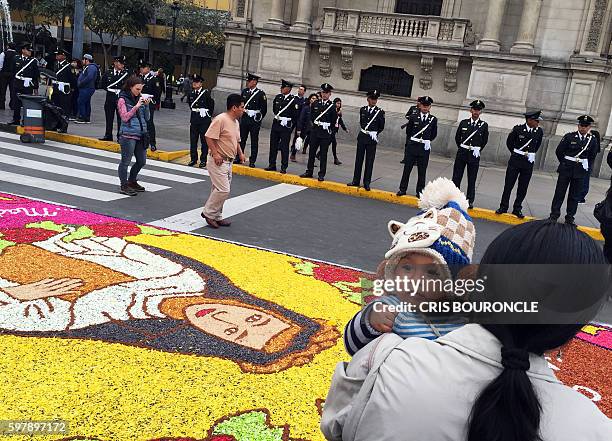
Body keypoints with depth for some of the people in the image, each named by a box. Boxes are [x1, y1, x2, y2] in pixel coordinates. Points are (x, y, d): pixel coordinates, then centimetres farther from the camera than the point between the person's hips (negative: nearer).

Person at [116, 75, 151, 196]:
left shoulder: (139, 98, 11)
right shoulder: (123, 99, -5)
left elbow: (147, 118, 12)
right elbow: (125, 117, -14)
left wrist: (146, 105, -3)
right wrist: (136, 106, -19)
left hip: (141, 135, 6)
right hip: (128, 135, -6)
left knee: (142, 161, 13)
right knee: (126, 161, 1)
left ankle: (132, 181, 32)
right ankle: (124, 186, 12)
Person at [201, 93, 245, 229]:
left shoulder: (236, 122, 14)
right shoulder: (221, 119, -16)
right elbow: (209, 137, -20)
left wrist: (240, 153, 12)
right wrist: (215, 154, -23)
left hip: (228, 162, 10)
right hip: (218, 161, -9)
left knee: (223, 190, 13)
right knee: (223, 190, -12)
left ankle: (217, 216, 23)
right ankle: (208, 213, 3)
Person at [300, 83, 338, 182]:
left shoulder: (332, 106, -2)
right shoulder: (315, 104, 8)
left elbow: (334, 120, 1)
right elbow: (311, 116, 15)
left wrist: (327, 126, 0)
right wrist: (316, 123, 6)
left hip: (325, 133, -3)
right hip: (315, 131, 3)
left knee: (323, 154, 1)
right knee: (312, 152, 8)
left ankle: (321, 174, 7)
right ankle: (309, 171, 18)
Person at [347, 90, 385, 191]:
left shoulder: (380, 112, -2)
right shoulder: (362, 110, 6)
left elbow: (381, 127, 5)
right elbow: (361, 123, 13)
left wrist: (375, 133, 0)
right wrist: (366, 131, 5)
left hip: (372, 139, -3)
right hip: (362, 137, 3)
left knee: (370, 161, 1)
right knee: (359, 159, 8)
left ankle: (367, 183, 8)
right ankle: (356, 181, 17)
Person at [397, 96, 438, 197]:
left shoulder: (433, 119, 2)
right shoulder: (413, 117, 1)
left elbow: (434, 134, 11)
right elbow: (408, 131, 9)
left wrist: (428, 141, 5)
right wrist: (413, 140, 8)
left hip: (424, 148, 0)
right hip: (412, 147, 0)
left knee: (422, 171, 6)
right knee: (407, 168, 5)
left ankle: (420, 191, 15)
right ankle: (402, 189, 13)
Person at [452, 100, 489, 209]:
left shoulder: (484, 125, 0)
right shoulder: (464, 123, 3)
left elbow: (484, 140, 9)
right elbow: (457, 137, 11)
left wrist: (478, 150, 5)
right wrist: (461, 147, 9)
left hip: (474, 155, -1)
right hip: (462, 154, 1)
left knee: (472, 179, 5)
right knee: (456, 176, 6)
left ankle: (470, 200, 13)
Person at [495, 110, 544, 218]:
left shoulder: (539, 132, -1)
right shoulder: (518, 129, -7)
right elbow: (509, 142, 8)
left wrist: (531, 154, 12)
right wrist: (515, 153, 10)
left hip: (529, 163, 2)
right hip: (515, 161, -2)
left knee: (523, 187, 6)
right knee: (508, 185, 3)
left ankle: (517, 209, 16)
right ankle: (503, 207, 12)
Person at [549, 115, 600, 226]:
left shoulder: (593, 140, 1)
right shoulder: (569, 136, -4)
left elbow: (592, 156, 13)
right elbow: (559, 151, 2)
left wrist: (586, 167, 7)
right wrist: (564, 163, 7)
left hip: (580, 172, 2)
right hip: (566, 170, -1)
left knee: (575, 196, 7)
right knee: (560, 193, 4)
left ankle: (570, 217, 15)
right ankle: (554, 215, 12)